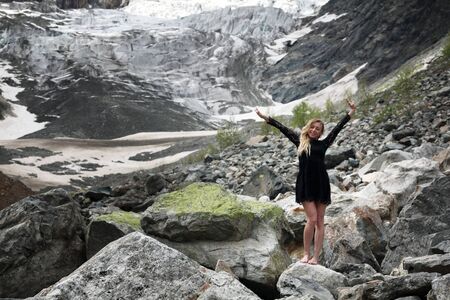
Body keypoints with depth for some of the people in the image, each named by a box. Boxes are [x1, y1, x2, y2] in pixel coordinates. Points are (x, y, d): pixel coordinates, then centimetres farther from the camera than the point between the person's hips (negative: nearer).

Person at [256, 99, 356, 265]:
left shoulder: (323, 144, 10)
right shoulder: (300, 141, 10)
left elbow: (338, 128, 14)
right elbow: (283, 128, 12)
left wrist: (351, 112, 16)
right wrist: (265, 118, 16)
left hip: (321, 184, 2)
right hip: (305, 185, -1)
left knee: (320, 221, 3)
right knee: (312, 219, -10)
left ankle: (315, 257, 6)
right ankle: (306, 254, 4)